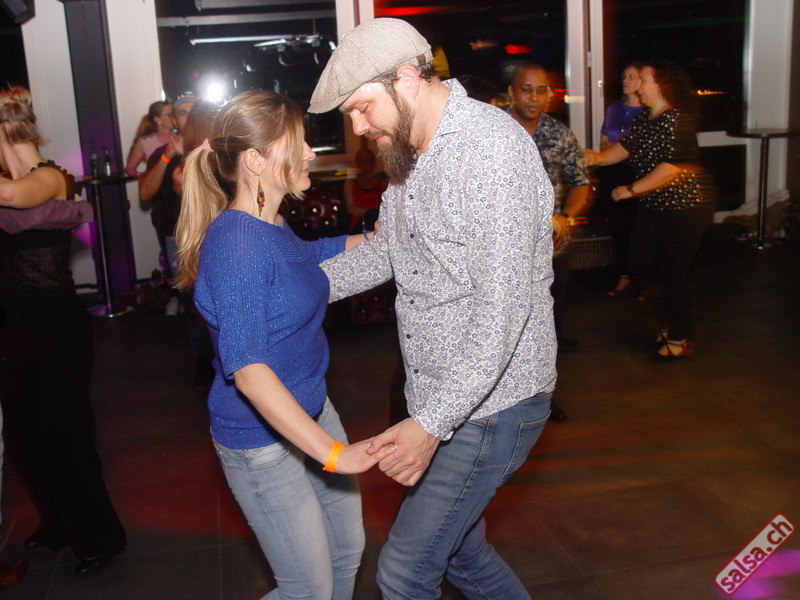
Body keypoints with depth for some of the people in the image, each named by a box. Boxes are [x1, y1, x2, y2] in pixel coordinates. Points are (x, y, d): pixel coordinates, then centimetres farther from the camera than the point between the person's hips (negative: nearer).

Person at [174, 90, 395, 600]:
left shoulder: (271, 226, 3)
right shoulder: (235, 241, -26)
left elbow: (309, 255, 28)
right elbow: (248, 369, -33)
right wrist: (332, 452, -37)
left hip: (311, 411, 9)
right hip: (261, 439, -9)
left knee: (348, 551, 20)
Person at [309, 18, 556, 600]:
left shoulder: (491, 147, -23)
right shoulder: (413, 152, 8)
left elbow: (504, 306, -27)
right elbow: (383, 251, 19)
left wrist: (432, 423, -29)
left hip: (491, 403, -9)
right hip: (441, 397, 9)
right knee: (460, 548, 22)